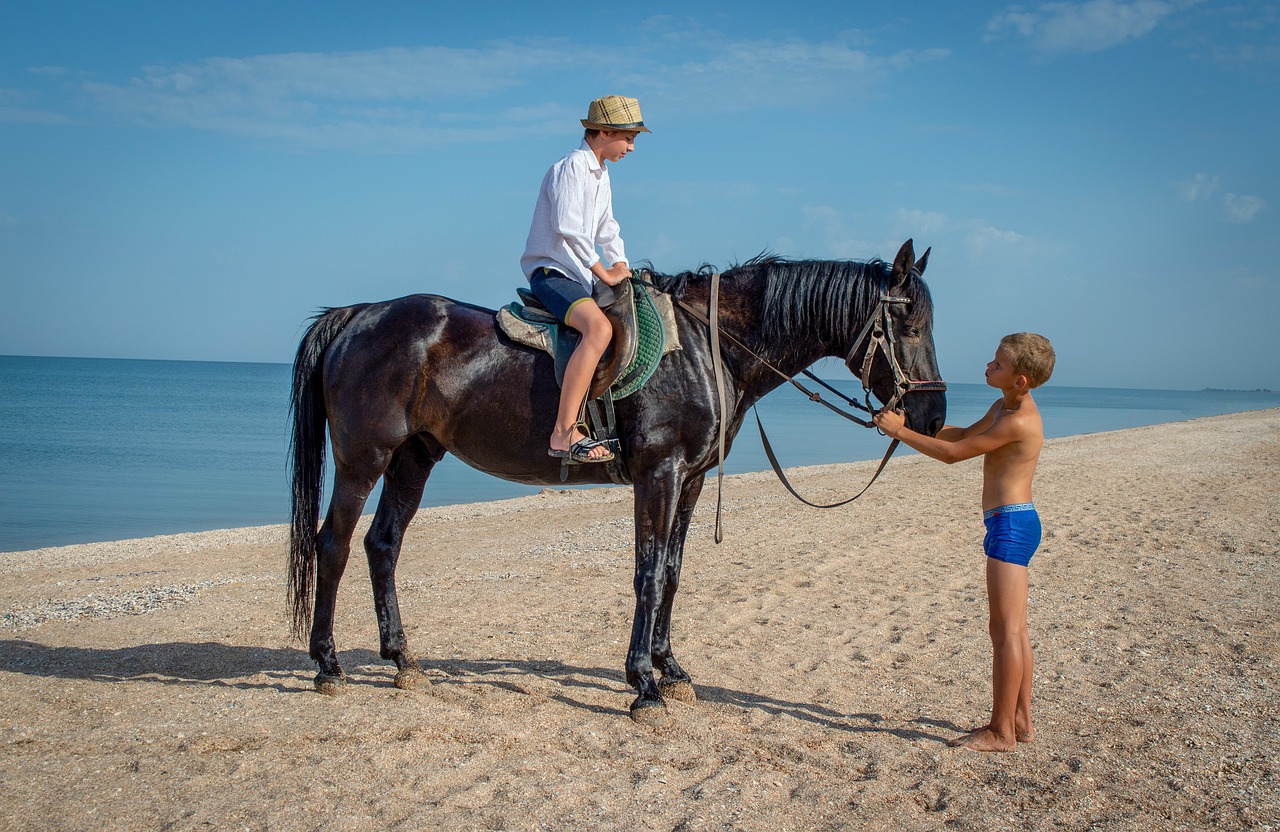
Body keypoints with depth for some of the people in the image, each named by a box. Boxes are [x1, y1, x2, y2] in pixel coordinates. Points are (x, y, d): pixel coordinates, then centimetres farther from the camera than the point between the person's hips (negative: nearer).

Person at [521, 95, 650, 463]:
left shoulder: (601, 175, 18)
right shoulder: (571, 167, -13)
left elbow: (607, 229, 26)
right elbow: (567, 228, -24)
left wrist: (623, 268, 11)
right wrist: (604, 273, -17)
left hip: (580, 275, 10)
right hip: (551, 271, -10)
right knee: (599, 327, -35)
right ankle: (564, 433, -39)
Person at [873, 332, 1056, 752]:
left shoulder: (1017, 421, -19)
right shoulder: (1005, 406, 12)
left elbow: (954, 453, -16)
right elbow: (963, 434, 25)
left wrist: (900, 431, -8)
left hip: (1011, 524, -11)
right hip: (1013, 525, 11)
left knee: (1005, 631, -5)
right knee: (1014, 630, 15)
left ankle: (1001, 732, 2)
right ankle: (1020, 721, 24)